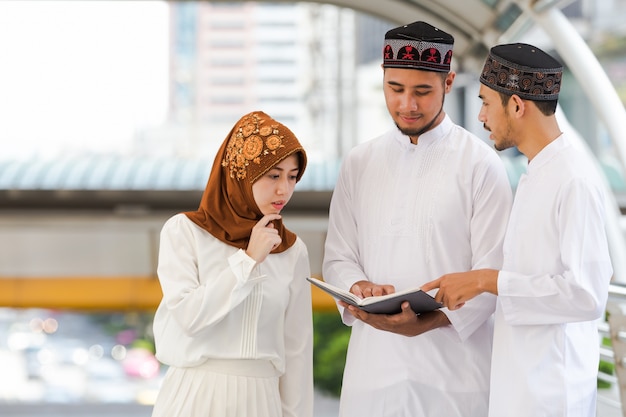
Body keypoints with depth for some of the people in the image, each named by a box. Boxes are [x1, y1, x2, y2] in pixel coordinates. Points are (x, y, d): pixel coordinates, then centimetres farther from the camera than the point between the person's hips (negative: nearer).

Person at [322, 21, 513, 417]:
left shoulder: (481, 164, -2)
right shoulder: (360, 162, 10)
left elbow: (492, 273, -6)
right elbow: (338, 257, 11)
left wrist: (427, 322, -20)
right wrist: (359, 287, -11)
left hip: (452, 369, -3)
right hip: (373, 365, 3)